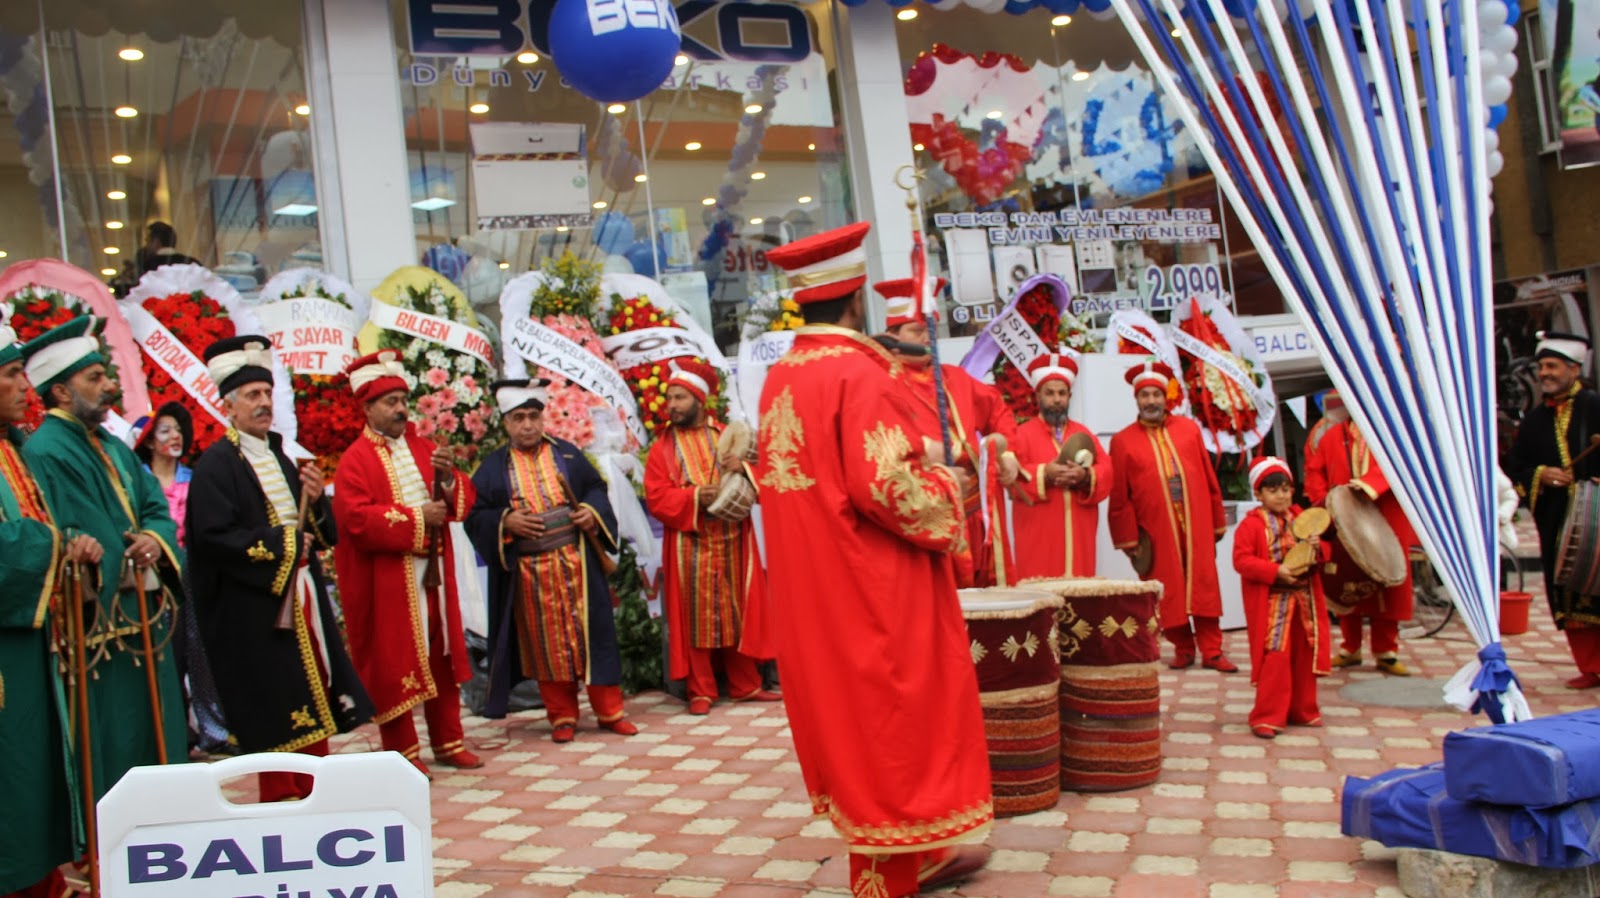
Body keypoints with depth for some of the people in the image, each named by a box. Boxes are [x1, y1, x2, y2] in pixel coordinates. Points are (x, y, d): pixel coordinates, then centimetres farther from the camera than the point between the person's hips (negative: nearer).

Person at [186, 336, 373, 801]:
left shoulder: (280, 458, 16)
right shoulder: (215, 465, -9)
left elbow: (320, 531, 17)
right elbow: (215, 536, -21)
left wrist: (316, 501, -4)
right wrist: (281, 544, -14)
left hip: (303, 599, 8)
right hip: (256, 606, -8)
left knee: (315, 698, 10)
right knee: (272, 714, -2)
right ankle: (281, 798, 9)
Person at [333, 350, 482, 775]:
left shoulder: (424, 449, 13)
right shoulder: (355, 461, -5)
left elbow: (464, 500, 8)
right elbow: (358, 518, -18)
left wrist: (448, 479, -13)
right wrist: (417, 518, -18)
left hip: (433, 573, 6)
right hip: (386, 581, -6)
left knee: (441, 658, 11)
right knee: (393, 664, 0)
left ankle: (448, 741, 21)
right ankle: (404, 751, 10)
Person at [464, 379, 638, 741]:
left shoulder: (568, 454, 7)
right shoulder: (493, 467, 4)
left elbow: (597, 489, 11)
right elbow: (474, 516, 2)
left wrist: (593, 511, -9)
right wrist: (504, 522, -15)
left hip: (577, 564, 1)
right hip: (530, 572, 0)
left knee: (592, 634, 3)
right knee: (547, 644, 6)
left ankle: (609, 710, 12)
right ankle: (562, 716, 17)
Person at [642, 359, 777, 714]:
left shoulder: (727, 436, 10)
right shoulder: (663, 447, 3)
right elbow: (656, 498, -5)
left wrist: (741, 475, -15)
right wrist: (695, 497, -19)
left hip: (732, 540, 2)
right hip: (691, 545, -2)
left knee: (739, 612, 8)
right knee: (695, 615, 0)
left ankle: (746, 685, 18)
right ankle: (701, 690, 9)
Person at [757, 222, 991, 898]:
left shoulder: (779, 377, 8)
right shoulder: (861, 372, -18)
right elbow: (886, 485, -25)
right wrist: (945, 486, -7)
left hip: (810, 592, 9)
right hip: (872, 588, -9)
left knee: (847, 714, 17)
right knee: (890, 722, 3)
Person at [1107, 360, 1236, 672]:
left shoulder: (1189, 429, 7)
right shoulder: (1123, 441, -1)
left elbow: (1209, 479, 9)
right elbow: (1120, 497, -2)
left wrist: (1218, 522, 8)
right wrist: (1128, 538, -3)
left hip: (1197, 526, 2)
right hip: (1157, 532, -2)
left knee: (1204, 586, 4)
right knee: (1169, 592, 5)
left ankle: (1211, 650, 12)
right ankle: (1183, 648, 19)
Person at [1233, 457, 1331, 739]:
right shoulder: (1251, 524, -9)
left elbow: (1316, 553, 20)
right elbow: (1241, 560, -16)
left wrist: (1317, 549, -4)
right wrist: (1275, 571, -23)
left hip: (1304, 599, 7)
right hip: (1272, 602, -7)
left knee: (1304, 657, 14)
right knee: (1275, 659, -8)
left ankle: (1301, 710, 28)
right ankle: (1267, 717, -2)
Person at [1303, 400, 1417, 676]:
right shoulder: (1334, 435, 10)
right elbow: (1314, 468, 10)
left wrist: (1370, 483, -32)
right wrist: (1323, 499, -6)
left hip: (1384, 524, -1)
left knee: (1386, 584, 1)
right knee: (1344, 587, 4)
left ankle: (1386, 653, 10)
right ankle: (1350, 650, 16)